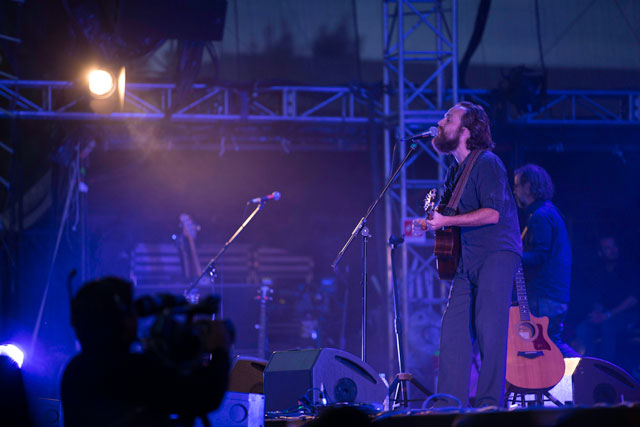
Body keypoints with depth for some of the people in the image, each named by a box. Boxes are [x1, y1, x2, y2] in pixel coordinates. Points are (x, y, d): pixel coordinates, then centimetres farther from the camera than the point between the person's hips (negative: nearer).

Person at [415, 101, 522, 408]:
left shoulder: (487, 163, -10)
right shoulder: (455, 171, 18)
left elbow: (492, 213, -20)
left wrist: (444, 221, -20)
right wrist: (434, 221, 9)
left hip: (496, 255, -9)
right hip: (468, 260, 9)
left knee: (489, 332, -10)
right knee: (453, 332, 2)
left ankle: (489, 406, -7)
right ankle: (449, 409, 3)